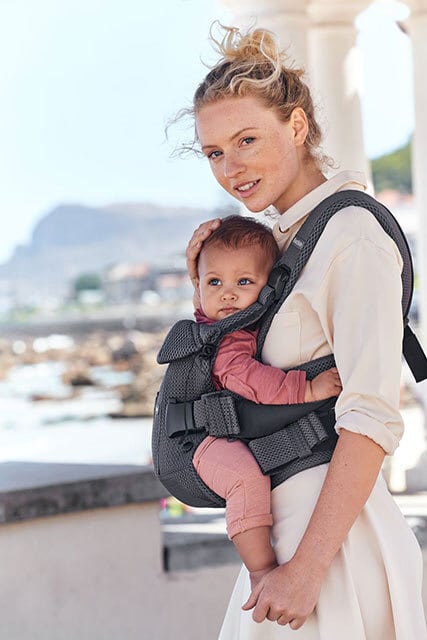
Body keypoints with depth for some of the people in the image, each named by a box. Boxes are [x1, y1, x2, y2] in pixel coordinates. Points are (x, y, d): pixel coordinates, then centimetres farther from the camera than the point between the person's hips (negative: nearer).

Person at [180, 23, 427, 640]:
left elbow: (372, 420, -22)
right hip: (286, 529, 9)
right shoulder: (283, 238, 13)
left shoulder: (353, 237, -15)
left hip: (331, 536, -9)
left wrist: (307, 567, -24)